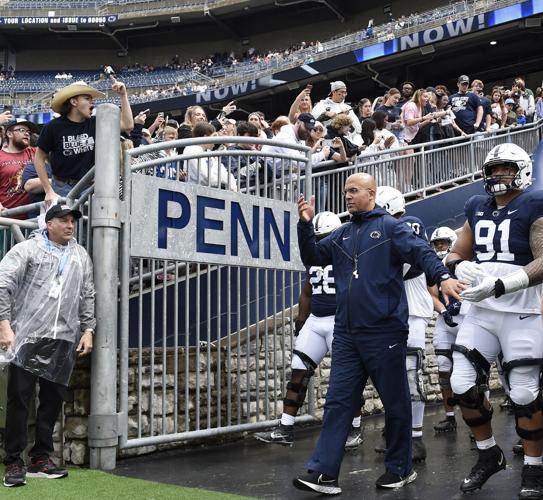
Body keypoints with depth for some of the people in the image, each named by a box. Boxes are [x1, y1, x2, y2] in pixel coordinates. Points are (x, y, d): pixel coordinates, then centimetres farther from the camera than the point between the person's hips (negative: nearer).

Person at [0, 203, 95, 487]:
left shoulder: (81, 256, 16)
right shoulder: (27, 249, 2)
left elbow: (87, 296, 18)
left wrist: (87, 330, 9)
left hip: (64, 341, 4)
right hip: (27, 336, -4)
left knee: (53, 400, 7)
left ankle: (41, 458, 17)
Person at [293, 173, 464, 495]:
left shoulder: (390, 227, -3)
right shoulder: (341, 236, 16)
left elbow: (422, 253, -14)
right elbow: (312, 257, 18)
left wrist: (443, 277, -32)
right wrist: (306, 225, 4)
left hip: (384, 333, -6)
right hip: (346, 335, 6)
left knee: (395, 403, 7)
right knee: (338, 403, 3)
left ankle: (400, 469, 23)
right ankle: (324, 473, 5)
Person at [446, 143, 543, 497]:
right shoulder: (477, 207, 11)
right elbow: (457, 255, 16)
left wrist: (499, 285, -27)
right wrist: (463, 269, -9)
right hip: (481, 312, 5)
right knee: (463, 386, 2)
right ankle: (489, 454, 23)